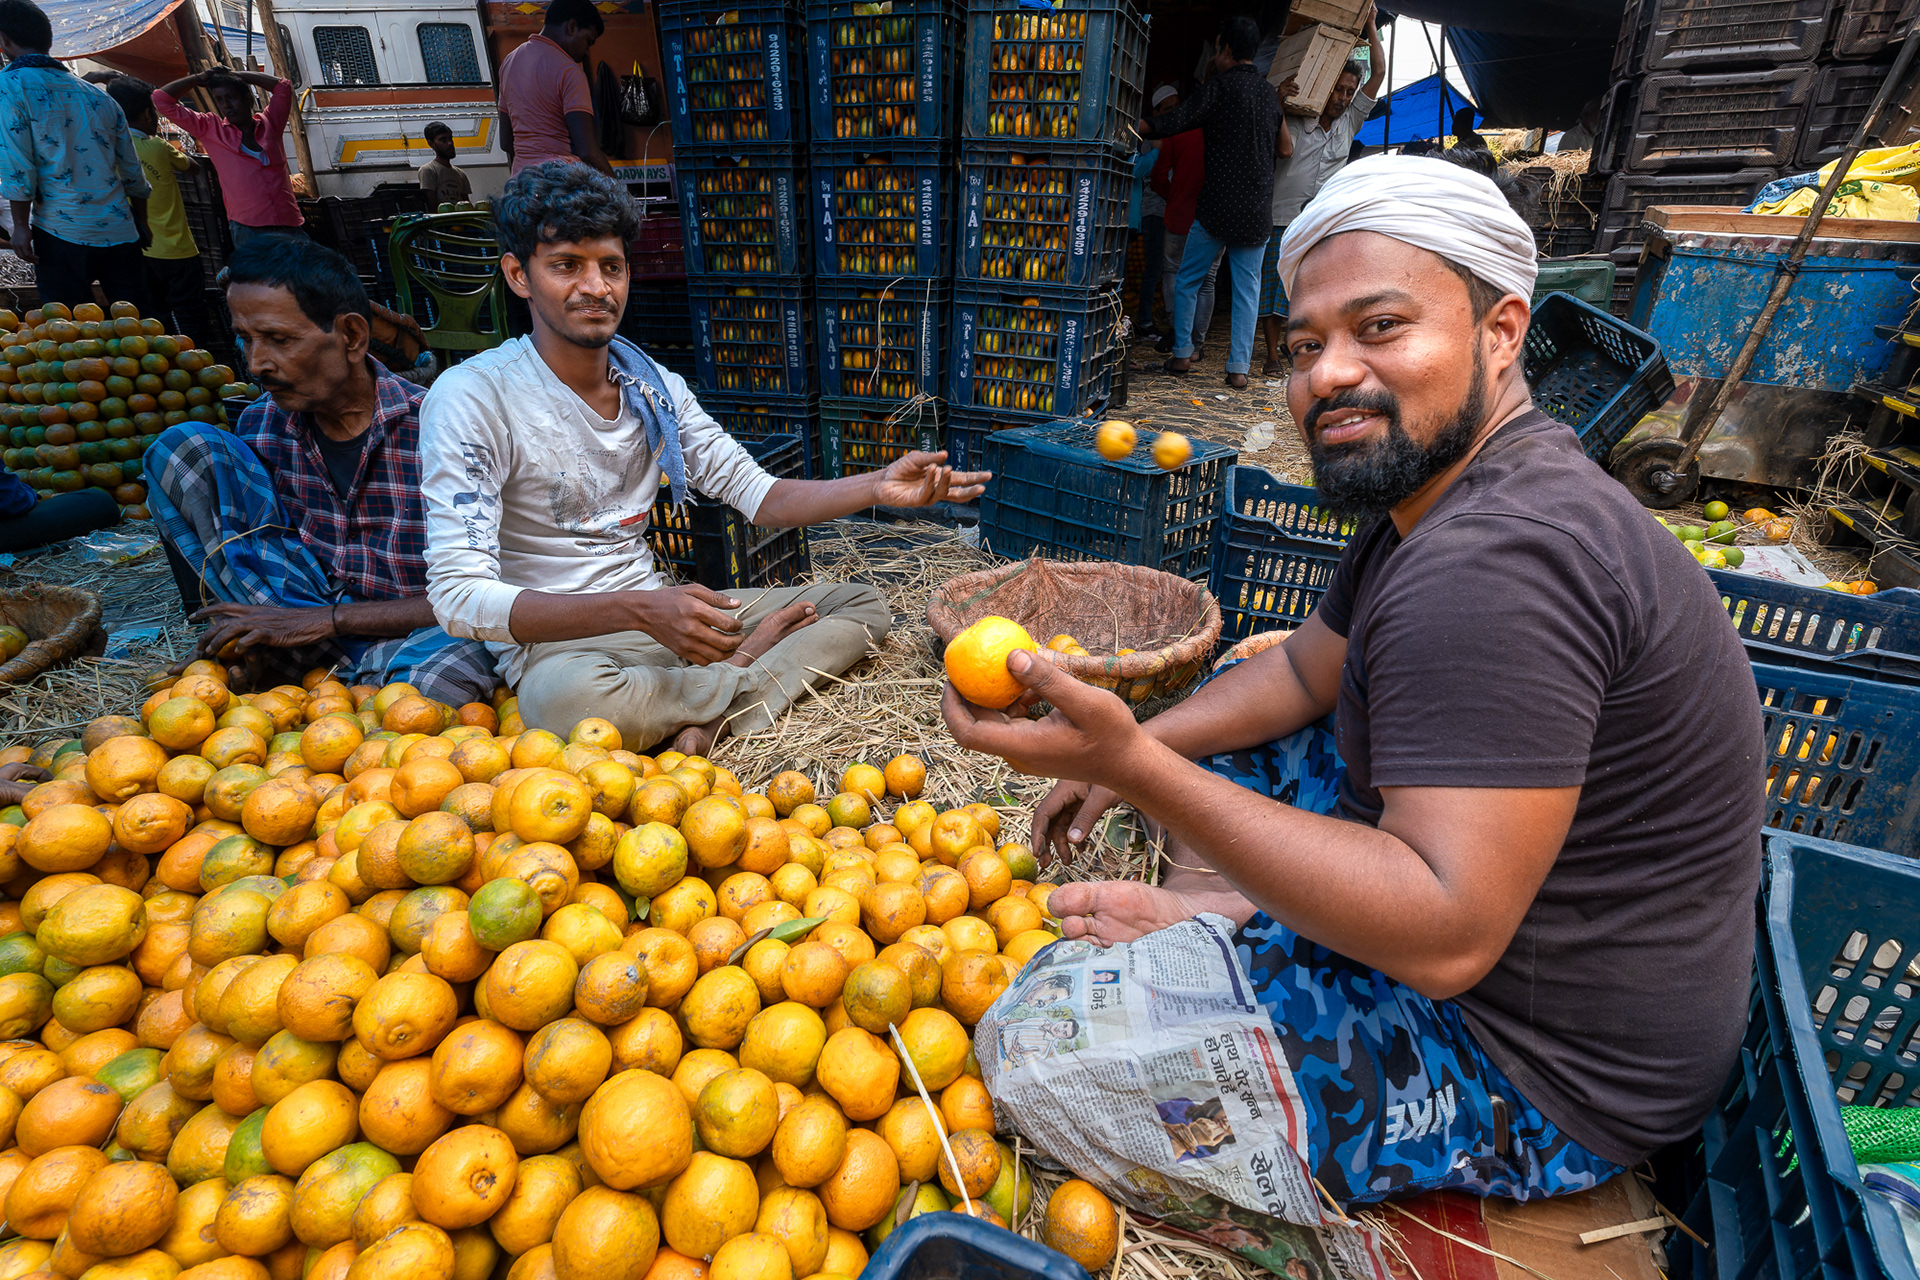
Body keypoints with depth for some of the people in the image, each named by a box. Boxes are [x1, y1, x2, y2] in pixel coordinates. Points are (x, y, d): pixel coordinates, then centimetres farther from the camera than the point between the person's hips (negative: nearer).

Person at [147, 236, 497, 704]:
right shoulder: (260, 426, 0)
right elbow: (260, 549, 11)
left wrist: (327, 620, -21)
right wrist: (265, 636, -12)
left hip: (407, 628, -5)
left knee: (450, 675, -42)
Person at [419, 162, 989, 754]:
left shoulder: (656, 387, 6)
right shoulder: (472, 398, -13)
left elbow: (757, 493, 5)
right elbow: (459, 595, -20)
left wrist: (877, 487, -13)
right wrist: (639, 609, -34)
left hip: (660, 610, 6)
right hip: (557, 642, -6)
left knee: (861, 603, 1)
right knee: (566, 699, -42)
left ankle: (708, 725, -22)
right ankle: (751, 664, -11)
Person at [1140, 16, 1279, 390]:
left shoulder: (1221, 85, -5)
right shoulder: (1269, 92, 15)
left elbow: (1176, 121, -12)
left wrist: (1130, 128, -2)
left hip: (1218, 204, -5)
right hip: (1258, 207, 5)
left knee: (1187, 280, 9)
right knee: (1247, 288, 5)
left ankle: (1182, 354, 9)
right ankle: (1240, 366, 0)